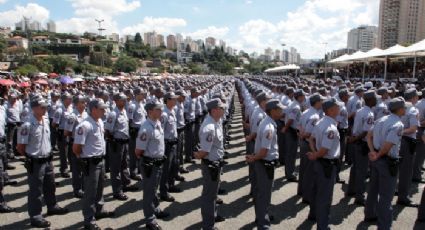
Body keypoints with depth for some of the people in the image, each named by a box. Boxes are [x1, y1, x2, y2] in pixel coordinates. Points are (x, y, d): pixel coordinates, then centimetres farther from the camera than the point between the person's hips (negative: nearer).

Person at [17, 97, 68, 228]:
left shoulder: (46, 121, 2)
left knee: (50, 186, 22)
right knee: (36, 190, 5)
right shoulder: (27, 125, -21)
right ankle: (35, 216, 19)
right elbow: (20, 147, -14)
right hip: (35, 163, -7)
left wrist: (47, 153, 13)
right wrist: (31, 156, -2)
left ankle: (52, 207, 41)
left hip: (48, 160, 7)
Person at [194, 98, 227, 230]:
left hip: (216, 162, 9)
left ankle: (212, 215, 48)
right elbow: (204, 152, -26)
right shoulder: (209, 128, -32)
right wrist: (196, 155, -7)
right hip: (210, 164, -9)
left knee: (213, 191, 26)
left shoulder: (217, 120, -1)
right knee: (209, 194, 7)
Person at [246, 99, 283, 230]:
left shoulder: (265, 122, 5)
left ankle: (261, 216, 41)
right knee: (265, 194, 4)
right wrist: (253, 159, -11)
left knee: (260, 192, 23)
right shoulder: (269, 128, -27)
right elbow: (264, 151, -27)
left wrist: (254, 157, 7)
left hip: (262, 162, 10)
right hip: (266, 164, -10)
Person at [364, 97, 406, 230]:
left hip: (377, 159, 8)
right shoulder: (398, 125, -21)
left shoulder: (382, 119, 4)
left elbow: (369, 135, 6)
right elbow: (388, 146, -28)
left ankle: (370, 215, 40)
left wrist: (373, 151, -3)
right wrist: (378, 155, -12)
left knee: (373, 189, 23)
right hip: (388, 161, -8)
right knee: (386, 195, 2)